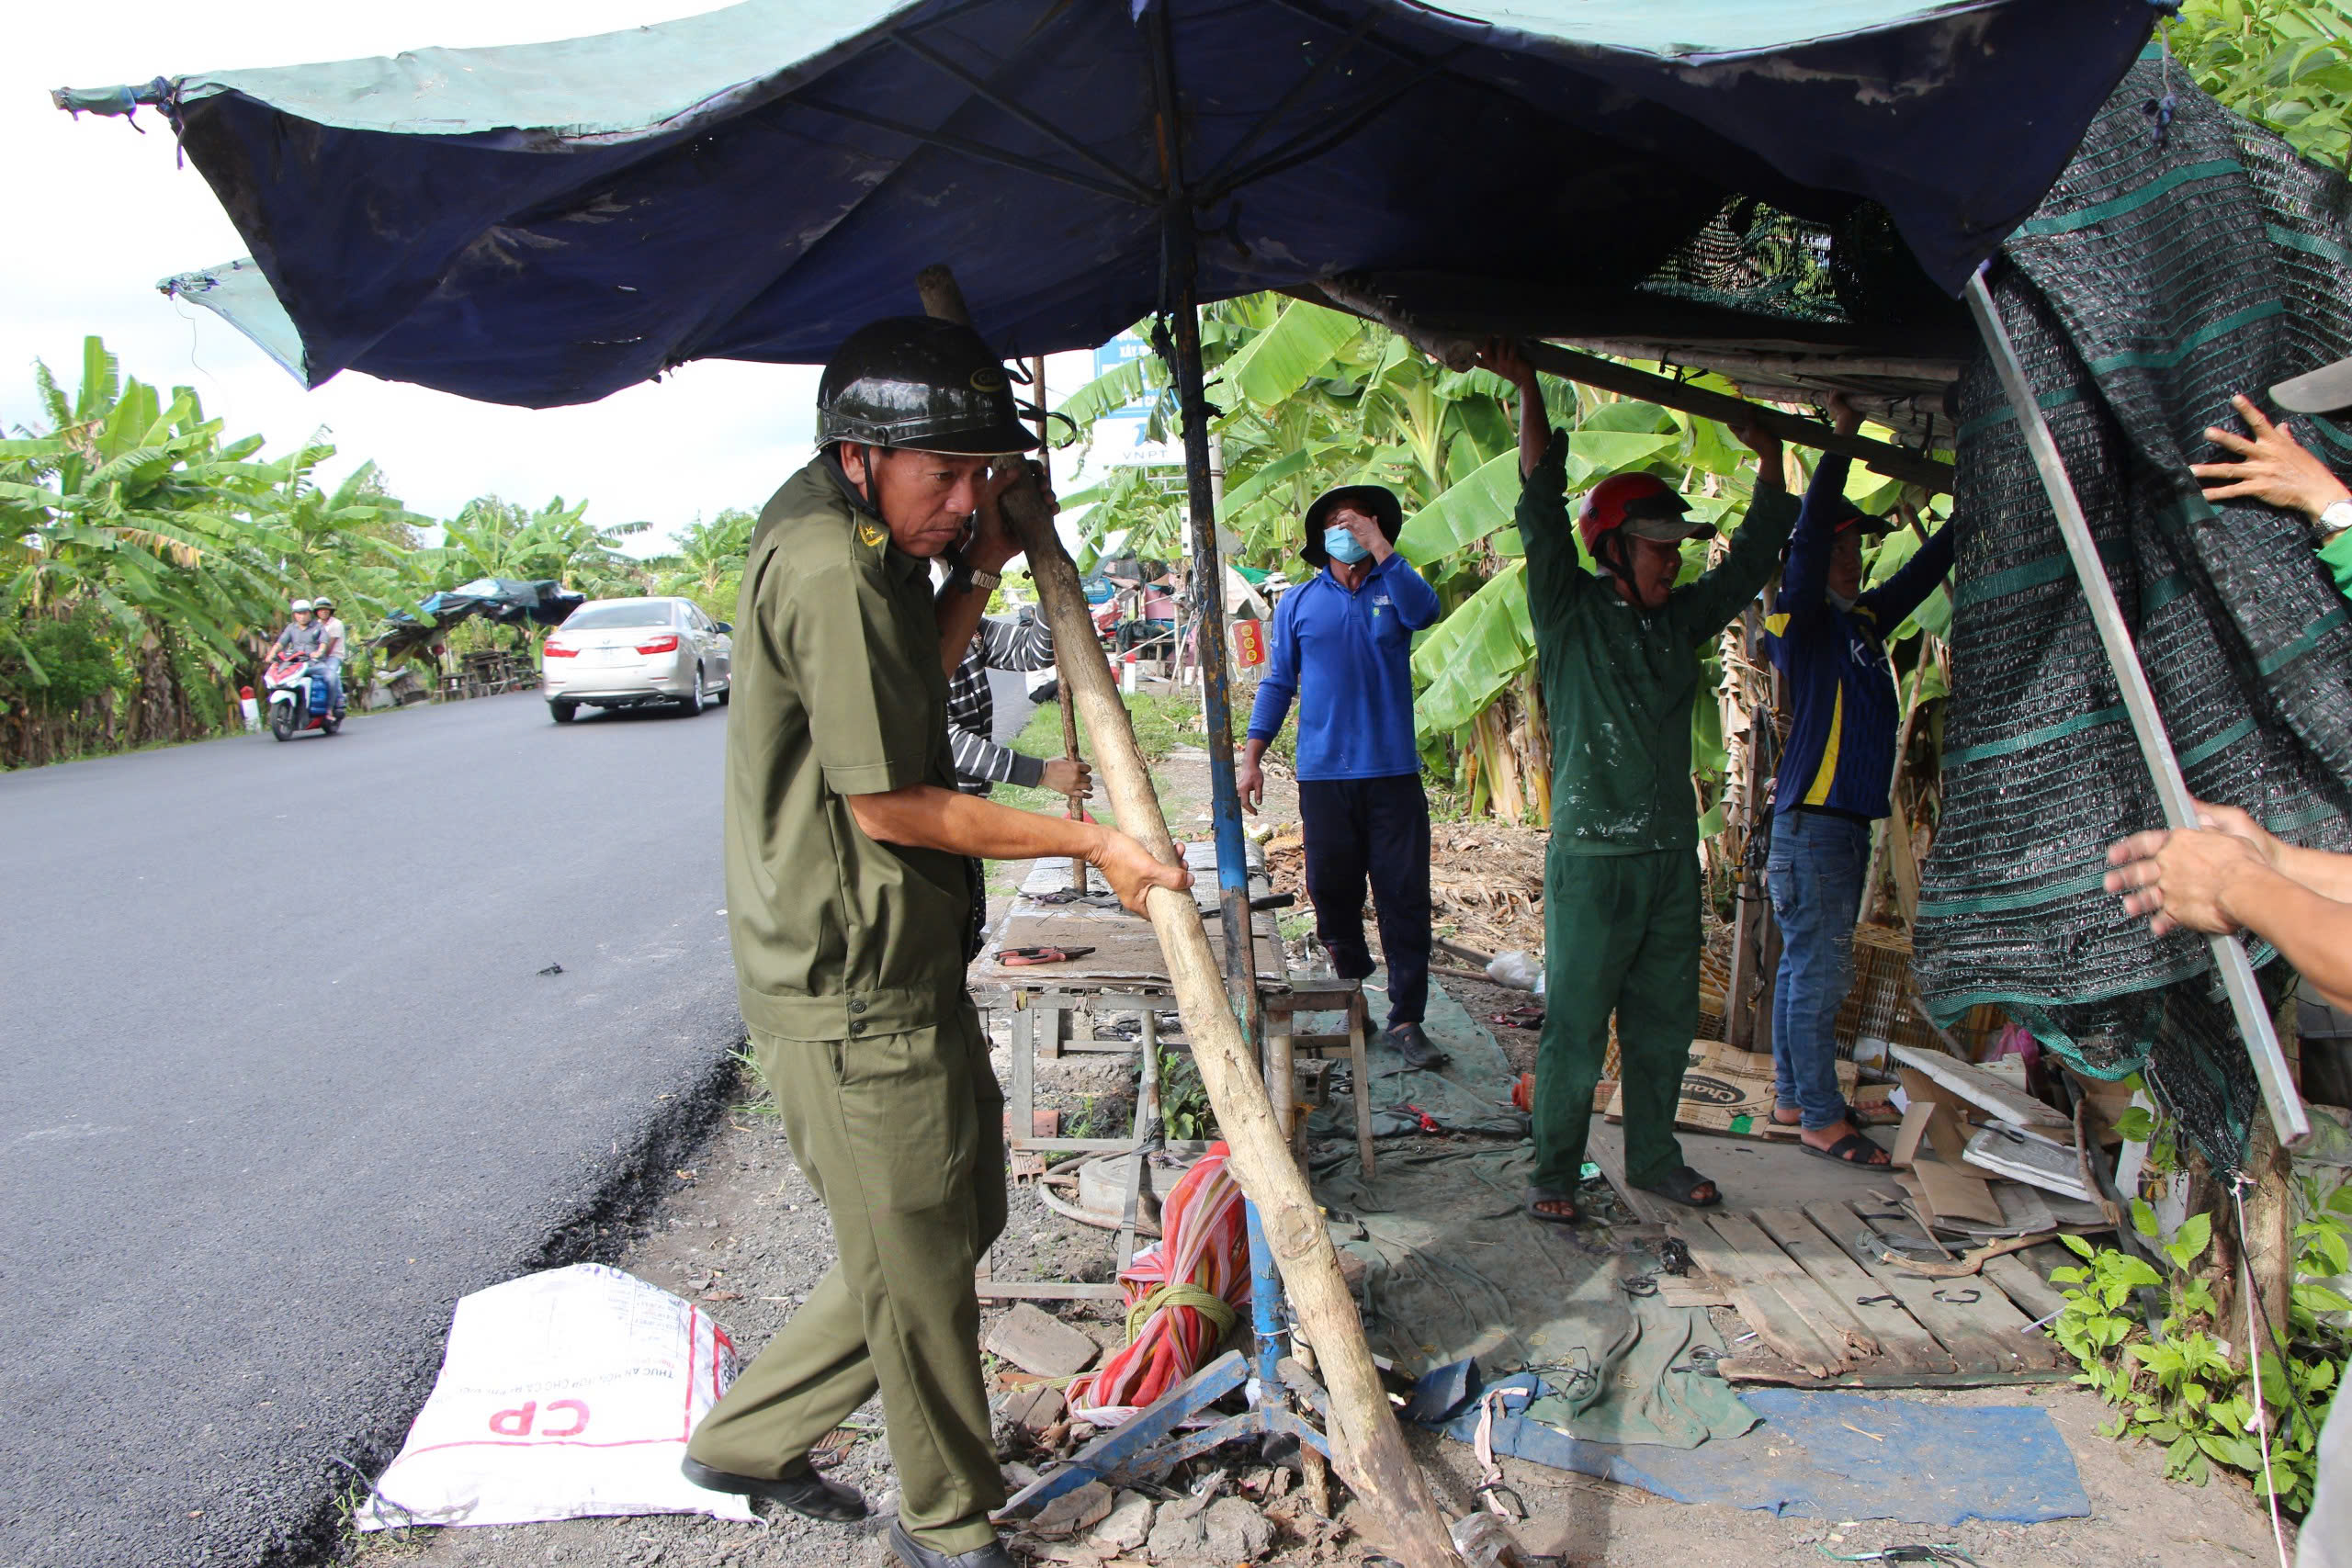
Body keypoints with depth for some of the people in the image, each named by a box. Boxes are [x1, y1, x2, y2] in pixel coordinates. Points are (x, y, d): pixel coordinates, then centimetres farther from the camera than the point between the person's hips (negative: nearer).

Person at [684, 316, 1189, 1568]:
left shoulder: (850, 535, 10)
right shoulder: (829, 568, -22)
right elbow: (890, 803, -20)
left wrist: (978, 570, 10)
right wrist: (1087, 842, -12)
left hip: (901, 966, 10)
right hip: (855, 993, -10)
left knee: (954, 1225, 20)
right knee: (917, 1269, 7)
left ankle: (746, 1438, 35)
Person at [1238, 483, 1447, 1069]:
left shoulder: (1394, 590, 9)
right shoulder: (1299, 603, 12)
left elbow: (1424, 610, -15)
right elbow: (1277, 683, 11)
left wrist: (1380, 546, -13)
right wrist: (1251, 757, 4)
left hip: (1394, 773, -1)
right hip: (1324, 774, 1)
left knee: (1405, 899, -3)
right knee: (1333, 893, 5)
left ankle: (1406, 1019, 2)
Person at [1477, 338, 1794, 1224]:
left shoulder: (1681, 621, 13)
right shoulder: (1571, 613, -3)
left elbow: (1754, 556, 23)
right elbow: (1543, 512, -12)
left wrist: (1769, 460, 20)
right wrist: (1528, 394, -17)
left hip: (1673, 853, 6)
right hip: (1592, 857, -6)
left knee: (1665, 1019, 13)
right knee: (1575, 1025, -1)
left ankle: (1654, 1158, 27)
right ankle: (1554, 1174, 10)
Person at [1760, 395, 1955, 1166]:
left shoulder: (1866, 620, 15)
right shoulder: (1802, 620, -9)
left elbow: (1924, 570, 29)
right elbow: (1806, 537, -23)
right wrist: (1841, 439, -23)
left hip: (1849, 823, 9)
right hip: (1811, 822, -9)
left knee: (1808, 967, 14)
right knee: (1818, 973, -5)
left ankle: (1794, 1096, 23)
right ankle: (1821, 1120, 0)